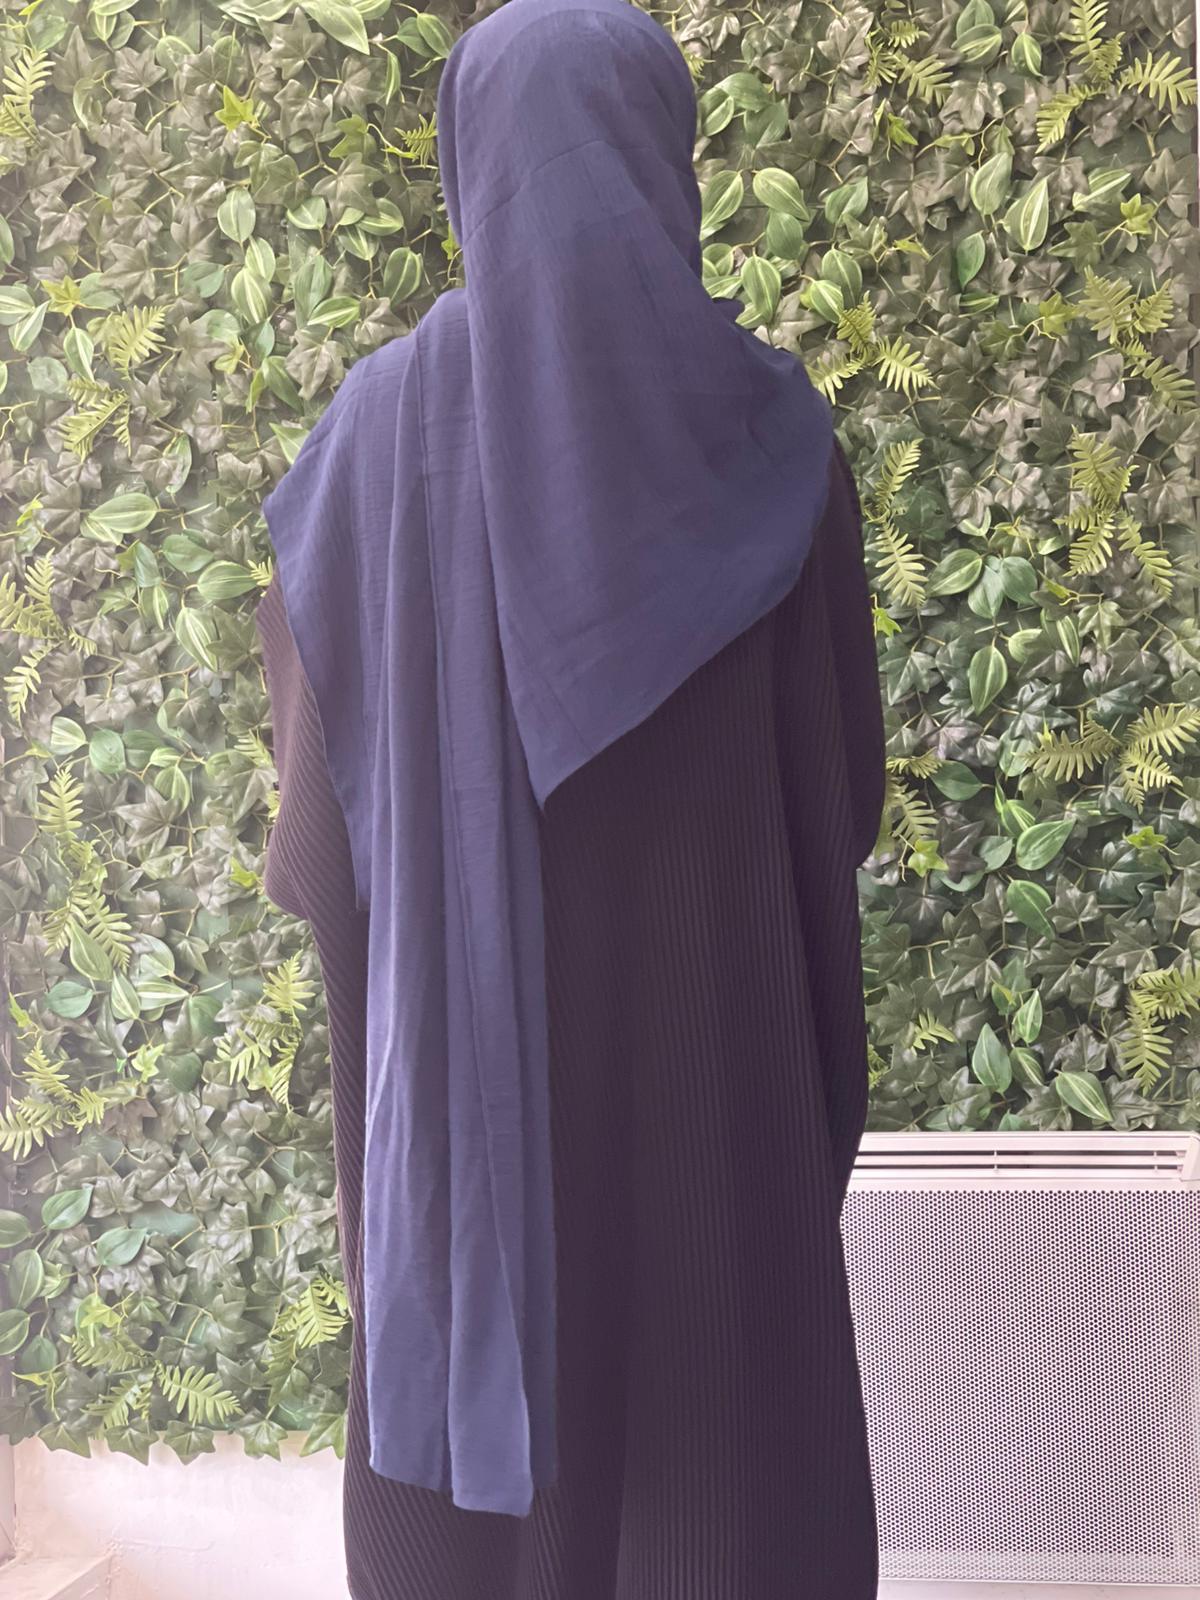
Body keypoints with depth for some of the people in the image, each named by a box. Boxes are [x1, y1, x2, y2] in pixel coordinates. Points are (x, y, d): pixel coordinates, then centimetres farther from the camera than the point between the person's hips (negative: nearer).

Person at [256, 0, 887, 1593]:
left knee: (475, 1381, 16)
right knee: (719, 1384, 12)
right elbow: (844, 757, 0)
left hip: (461, 1026, 1)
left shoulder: (382, 420, -6)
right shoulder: (760, 418, -7)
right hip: (711, 1011, 0)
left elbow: (320, 772, -1)